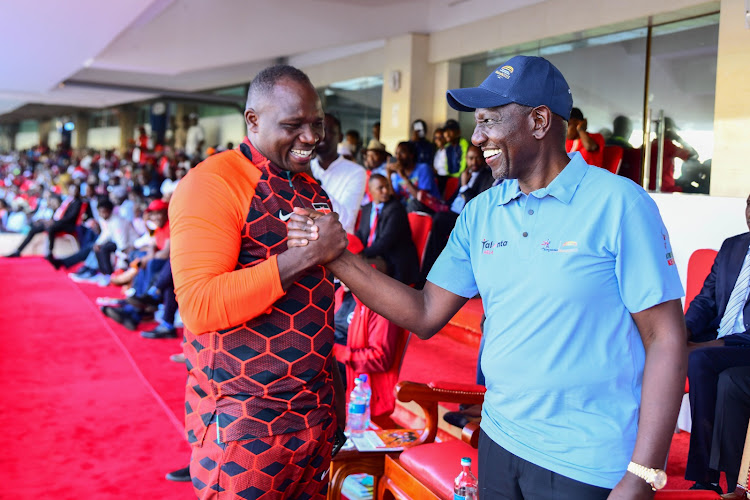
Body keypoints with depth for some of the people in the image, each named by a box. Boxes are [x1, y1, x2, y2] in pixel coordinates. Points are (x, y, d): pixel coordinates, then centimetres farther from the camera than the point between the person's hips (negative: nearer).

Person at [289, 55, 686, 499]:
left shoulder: (619, 204, -13)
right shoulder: (480, 213, 3)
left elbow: (666, 340, -13)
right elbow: (426, 315, 2)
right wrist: (336, 255, -7)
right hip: (498, 442, 5)